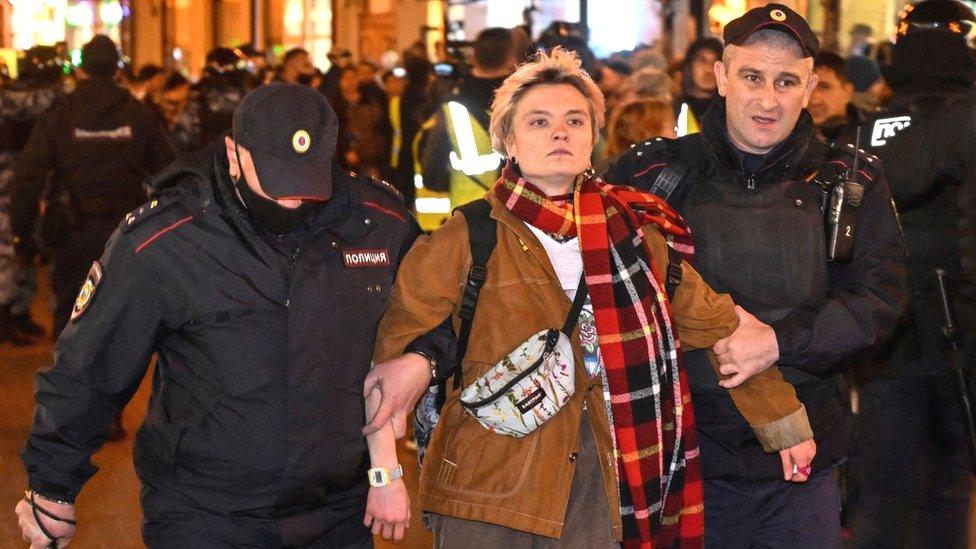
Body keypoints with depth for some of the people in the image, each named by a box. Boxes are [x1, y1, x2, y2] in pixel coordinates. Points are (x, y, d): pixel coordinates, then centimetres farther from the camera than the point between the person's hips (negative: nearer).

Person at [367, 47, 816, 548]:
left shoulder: (636, 229, 7)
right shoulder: (468, 239, -1)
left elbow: (716, 326, 12)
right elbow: (401, 339, -1)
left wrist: (785, 423, 14)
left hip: (602, 483, 2)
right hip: (488, 488, -2)